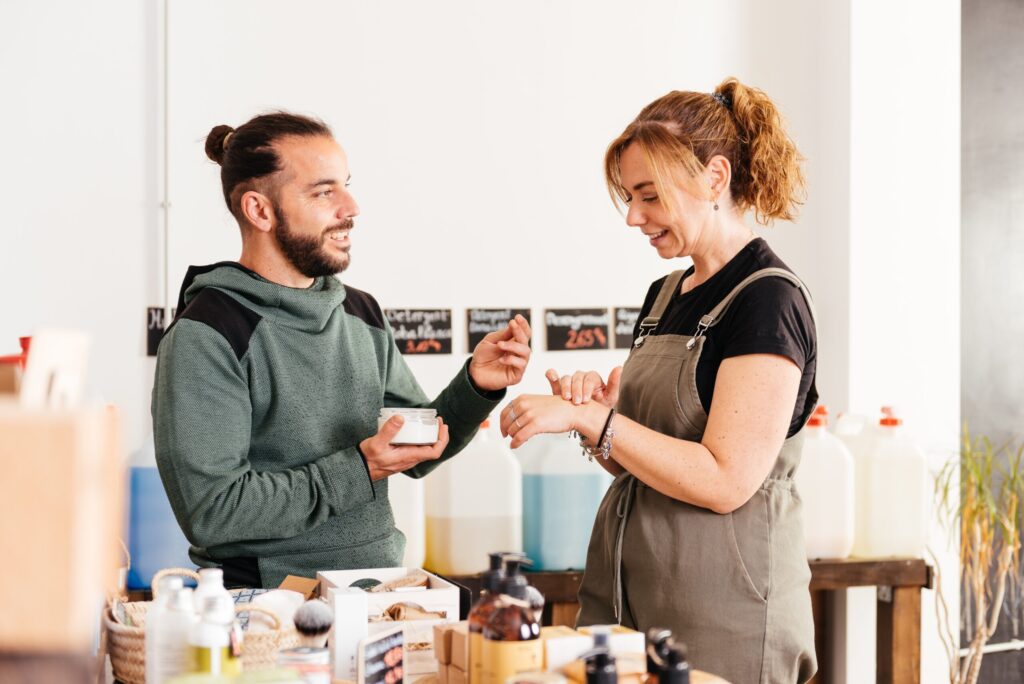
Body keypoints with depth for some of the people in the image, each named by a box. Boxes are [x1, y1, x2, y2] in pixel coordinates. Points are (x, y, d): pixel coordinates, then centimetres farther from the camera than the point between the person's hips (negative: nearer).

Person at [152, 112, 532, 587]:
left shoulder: (362, 313, 11)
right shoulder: (205, 337, -11)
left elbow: (418, 455, 17)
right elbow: (210, 514, -17)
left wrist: (475, 386, -1)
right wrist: (359, 470, -17)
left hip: (383, 589, 6)